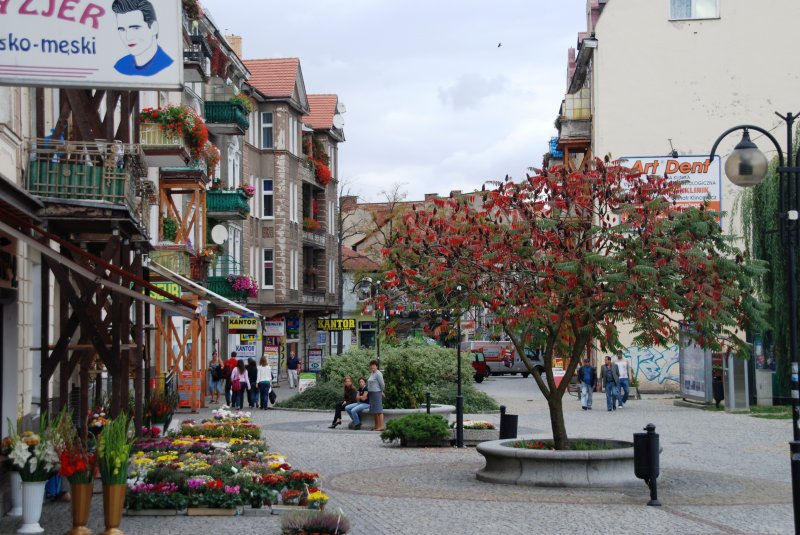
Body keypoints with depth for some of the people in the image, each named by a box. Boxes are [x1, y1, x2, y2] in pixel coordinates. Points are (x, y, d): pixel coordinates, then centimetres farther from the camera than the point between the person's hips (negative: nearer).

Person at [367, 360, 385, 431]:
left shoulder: (378, 374, -12)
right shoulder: (372, 374, 17)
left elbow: (382, 384, -14)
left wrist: (381, 392, 0)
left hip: (377, 393, -10)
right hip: (371, 393, 10)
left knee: (378, 410, -11)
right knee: (373, 410, 11)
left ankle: (381, 426, -12)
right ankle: (376, 425, 16)